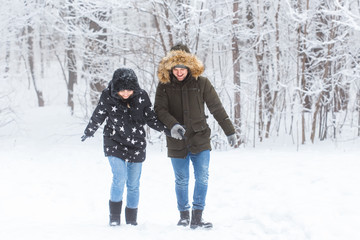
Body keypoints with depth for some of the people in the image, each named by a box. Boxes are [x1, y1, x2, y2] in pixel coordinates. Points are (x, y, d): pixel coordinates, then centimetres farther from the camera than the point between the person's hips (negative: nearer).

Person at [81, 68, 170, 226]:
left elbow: (151, 119, 5)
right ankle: (114, 216, -1)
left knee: (133, 184, 8)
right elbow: (98, 117, 5)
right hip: (114, 144, -2)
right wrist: (88, 133, 18)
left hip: (136, 146, 2)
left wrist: (169, 130, -2)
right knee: (119, 178, -18)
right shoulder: (107, 97, -12)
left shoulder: (141, 96, -9)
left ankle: (131, 219, 23)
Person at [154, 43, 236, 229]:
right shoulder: (164, 85, 0)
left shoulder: (201, 83, -1)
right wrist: (172, 125, -26)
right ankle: (184, 215, 24)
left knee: (202, 177, -10)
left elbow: (217, 108, 5)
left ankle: (197, 217, -5)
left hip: (200, 139, 0)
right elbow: (159, 109, -7)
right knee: (181, 180, 8)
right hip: (177, 142, 1)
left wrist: (230, 131, 8)